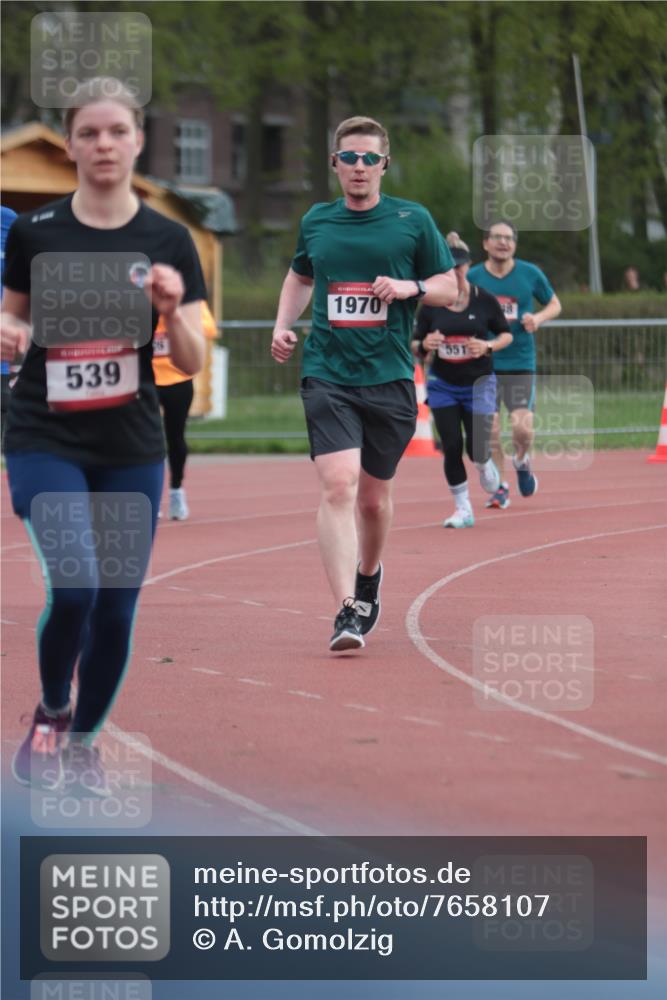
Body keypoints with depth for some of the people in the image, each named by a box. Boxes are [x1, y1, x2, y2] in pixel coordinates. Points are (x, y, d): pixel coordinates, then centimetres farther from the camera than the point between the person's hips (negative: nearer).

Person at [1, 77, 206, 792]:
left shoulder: (167, 242, -1)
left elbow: (192, 363, -1)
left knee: (116, 608, 4)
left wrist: (172, 310, -21)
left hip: (131, 449, 2)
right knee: (75, 585, -21)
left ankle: (83, 741, 27)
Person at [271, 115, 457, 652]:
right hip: (327, 374, 0)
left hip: (390, 377, 0)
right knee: (338, 486, -17)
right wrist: (283, 325, 12)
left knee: (375, 496, 11)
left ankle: (369, 580, 40)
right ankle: (346, 612, -22)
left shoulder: (413, 220, 4)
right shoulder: (316, 221, 10)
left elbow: (450, 287, 9)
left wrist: (410, 287, -11)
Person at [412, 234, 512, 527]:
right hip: (442, 385, 1)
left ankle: (485, 465, 32)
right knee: (451, 446, -4)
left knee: (476, 448, -7)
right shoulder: (430, 305, -3)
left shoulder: (484, 300, -6)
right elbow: (415, 345, 4)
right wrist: (424, 345, -19)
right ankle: (463, 509, 9)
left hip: (478, 383, -1)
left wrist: (488, 346, -17)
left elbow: (507, 335, 3)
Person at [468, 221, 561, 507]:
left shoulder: (530, 274, 2)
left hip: (521, 363, 0)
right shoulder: (472, 277, 0)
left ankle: (522, 460, 24)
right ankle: (500, 487, 13)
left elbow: (554, 304, 14)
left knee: (522, 428, -10)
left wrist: (538, 318, -7)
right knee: (489, 430, -5)